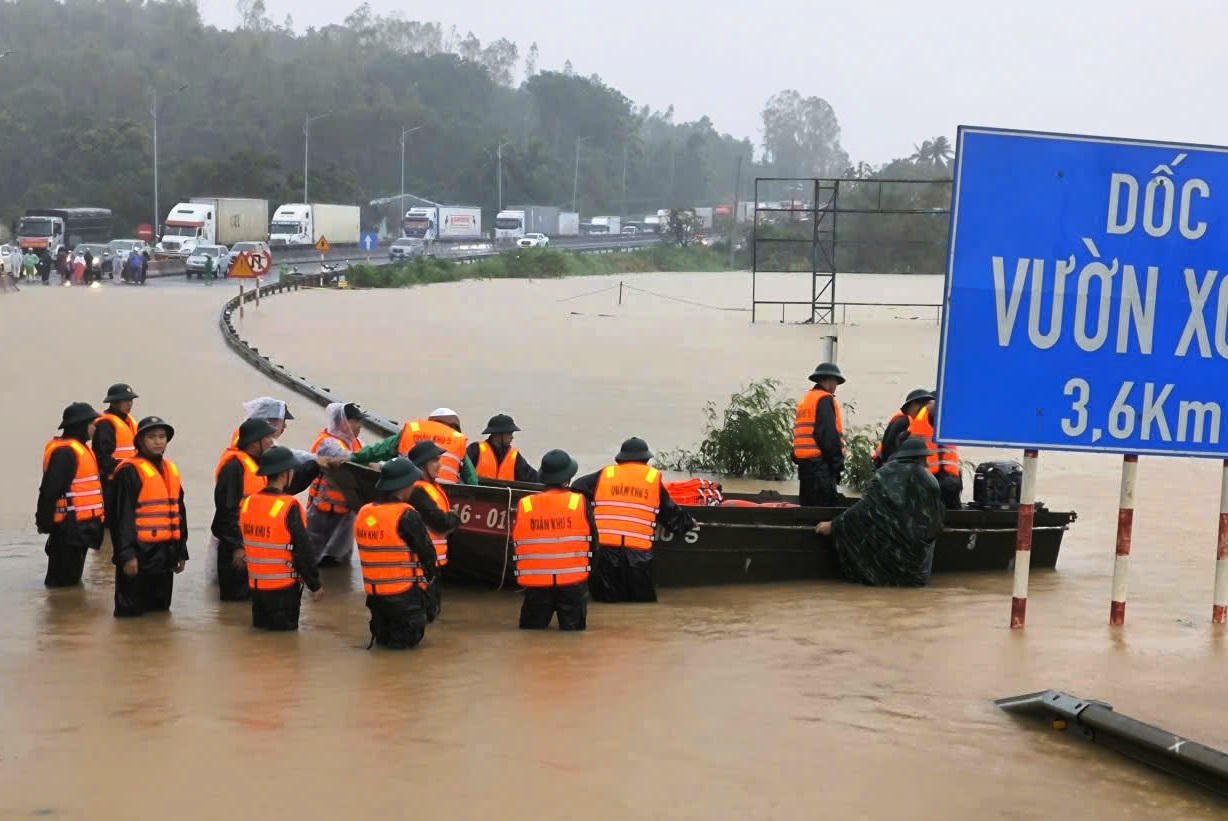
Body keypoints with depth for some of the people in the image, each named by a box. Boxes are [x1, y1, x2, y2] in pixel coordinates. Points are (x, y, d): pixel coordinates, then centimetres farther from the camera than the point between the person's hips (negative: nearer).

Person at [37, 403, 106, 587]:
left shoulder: (79, 448, 15)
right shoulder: (65, 452, -19)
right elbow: (50, 490, -22)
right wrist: (45, 522, -19)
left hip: (79, 524, 10)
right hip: (70, 526, -10)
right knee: (64, 579, -4)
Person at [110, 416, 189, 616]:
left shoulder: (171, 470, 14)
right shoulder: (130, 472, -11)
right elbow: (123, 515, -15)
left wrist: (181, 550, 20)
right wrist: (127, 554, -19)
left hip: (165, 553, 8)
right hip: (139, 553, -7)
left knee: (160, 611, 17)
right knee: (131, 614, -1)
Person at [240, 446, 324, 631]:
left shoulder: (247, 503, 1)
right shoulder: (289, 508, -19)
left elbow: (247, 545, 11)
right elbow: (303, 551, -15)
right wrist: (315, 585, -4)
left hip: (255, 584, 6)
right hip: (284, 588, -6)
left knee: (261, 626, 19)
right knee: (285, 630, 5)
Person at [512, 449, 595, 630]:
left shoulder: (523, 506, -1)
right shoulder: (580, 503, -5)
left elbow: (515, 546, 7)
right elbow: (593, 542, 3)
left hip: (534, 583, 1)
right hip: (573, 582, -1)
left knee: (531, 629, 14)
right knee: (572, 629, 7)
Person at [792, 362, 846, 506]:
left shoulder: (805, 400, 20)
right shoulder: (825, 400, -8)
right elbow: (828, 435, -17)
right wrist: (838, 462, -13)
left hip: (803, 461, 10)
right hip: (820, 462, -10)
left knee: (807, 505, 13)